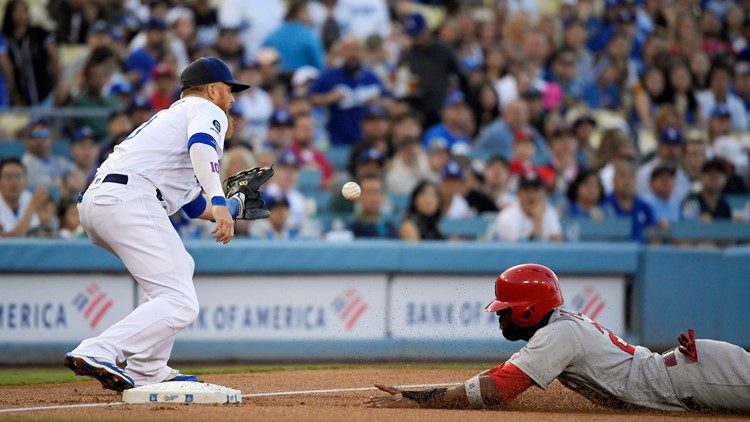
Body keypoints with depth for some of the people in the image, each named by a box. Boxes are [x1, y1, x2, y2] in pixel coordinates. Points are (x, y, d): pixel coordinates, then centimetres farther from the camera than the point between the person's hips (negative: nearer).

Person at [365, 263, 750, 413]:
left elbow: (492, 393, -24)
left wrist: (415, 401, -21)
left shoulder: (559, 336, -19)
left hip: (693, 374, -8)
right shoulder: (563, 325, 11)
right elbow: (496, 379, 15)